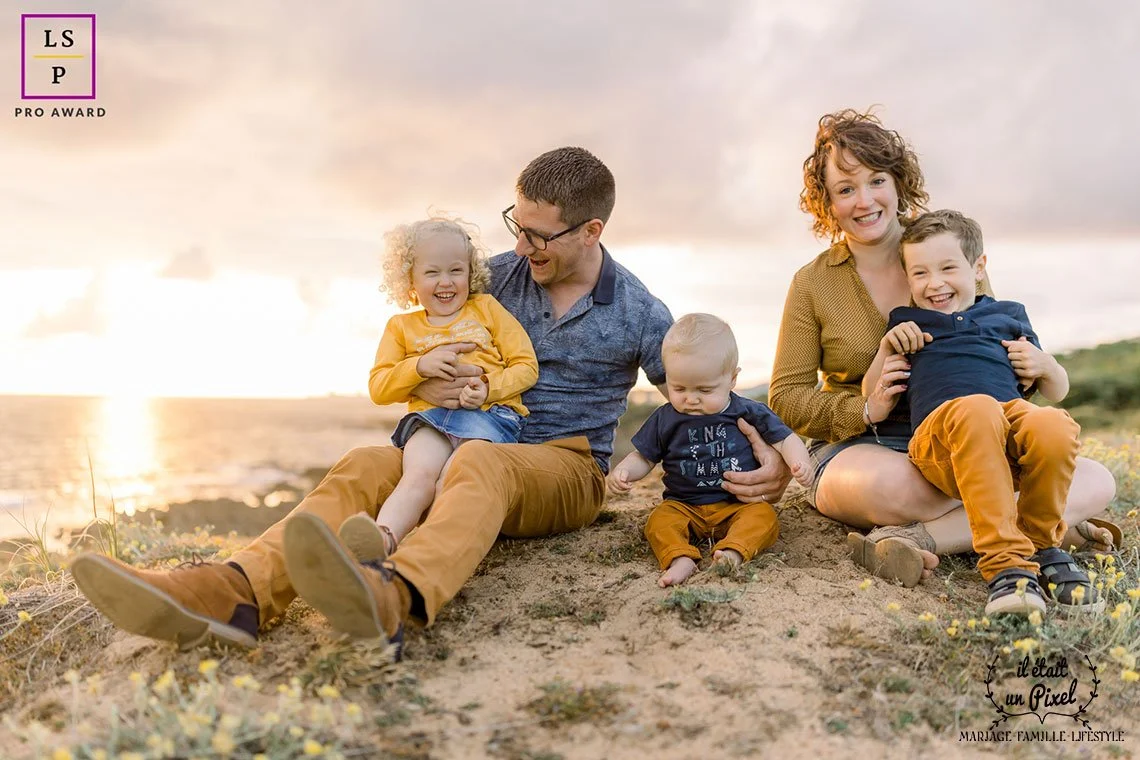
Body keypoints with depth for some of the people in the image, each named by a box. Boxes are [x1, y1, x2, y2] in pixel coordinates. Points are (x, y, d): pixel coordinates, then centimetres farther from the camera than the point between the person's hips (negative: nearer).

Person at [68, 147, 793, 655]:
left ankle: (393, 596, -70)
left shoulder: (639, 314, 0)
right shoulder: (501, 274, 8)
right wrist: (422, 378, -12)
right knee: (364, 466, -26)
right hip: (484, 445, 4)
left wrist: (768, 458, -15)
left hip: (569, 468, -4)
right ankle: (231, 594, -50)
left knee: (479, 461, -39)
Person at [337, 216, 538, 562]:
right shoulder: (401, 327, 22)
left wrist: (488, 388, -9)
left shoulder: (487, 308, 17)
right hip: (430, 417, 1)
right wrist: (419, 366, -5)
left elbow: (526, 366, 11)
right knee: (419, 475, -32)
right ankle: (383, 538, -54)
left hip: (489, 414, 0)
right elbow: (378, 388, 13)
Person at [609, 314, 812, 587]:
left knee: (764, 515, -28)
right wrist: (623, 471, -12)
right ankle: (680, 558, -46)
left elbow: (784, 439, 3)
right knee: (660, 519, -27)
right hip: (684, 506, 1)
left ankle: (733, 550, -47)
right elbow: (643, 457, 10)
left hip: (740, 504, 0)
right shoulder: (665, 420, 2)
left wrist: (799, 462, -18)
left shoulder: (749, 413, 0)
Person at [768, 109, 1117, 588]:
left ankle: (919, 539, -30)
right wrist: (865, 408, -18)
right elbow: (787, 399, 1)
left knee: (1096, 481, -19)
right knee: (893, 484, -40)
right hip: (857, 450, -4)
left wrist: (1025, 368, -11)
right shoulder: (811, 285, 1)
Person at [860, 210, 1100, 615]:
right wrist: (886, 348, 11)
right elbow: (874, 408, 24)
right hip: (941, 430, -2)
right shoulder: (905, 323, 28)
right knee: (977, 410, -39)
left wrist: (1045, 365, 10)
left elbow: (1057, 391, 32)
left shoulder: (1008, 315, 30)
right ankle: (1005, 563, -40)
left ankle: (1039, 543, -10)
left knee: (1055, 426, -36)